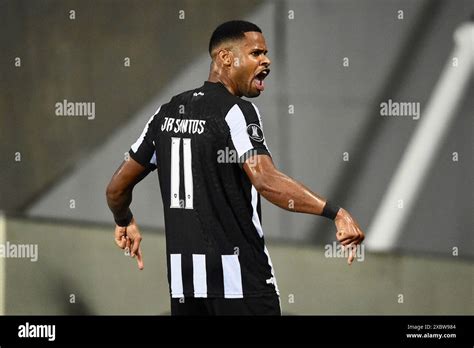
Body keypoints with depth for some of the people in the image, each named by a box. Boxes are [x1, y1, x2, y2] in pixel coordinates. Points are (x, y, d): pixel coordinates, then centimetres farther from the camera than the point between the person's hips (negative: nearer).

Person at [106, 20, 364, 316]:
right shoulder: (237, 111, -10)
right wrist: (335, 213, -30)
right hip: (240, 277, -7)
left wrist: (125, 223, 38)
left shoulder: (168, 112, 12)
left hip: (183, 277, 7)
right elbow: (266, 181, -26)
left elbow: (117, 188, 18)